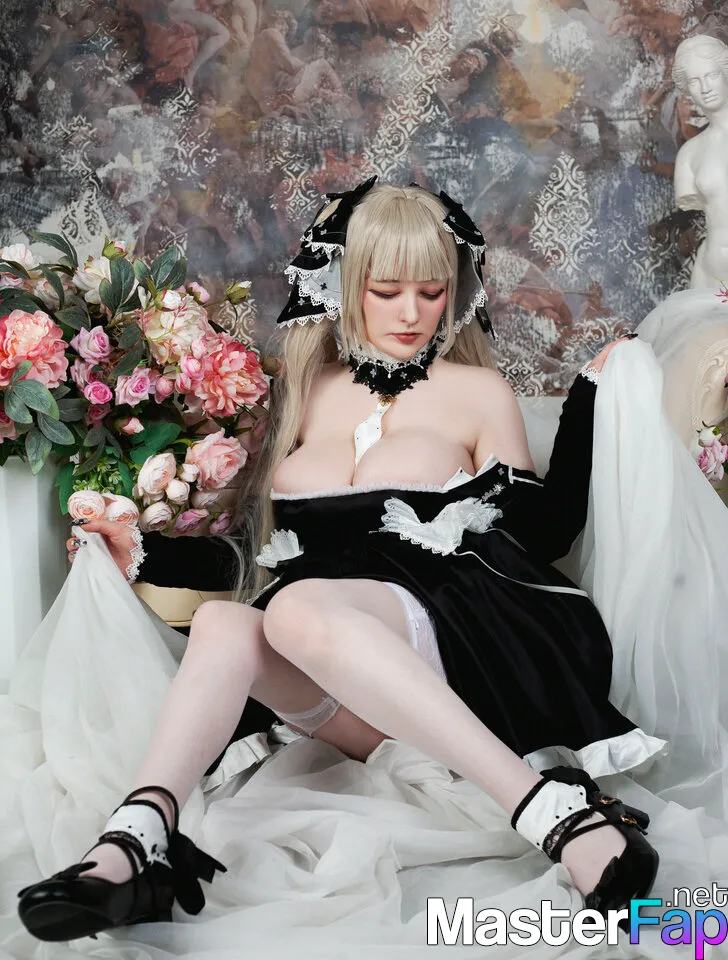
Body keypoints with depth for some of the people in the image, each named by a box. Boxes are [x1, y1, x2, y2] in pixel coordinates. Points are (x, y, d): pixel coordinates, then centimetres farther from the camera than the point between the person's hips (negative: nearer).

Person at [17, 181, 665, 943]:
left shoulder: (477, 392, 11)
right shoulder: (301, 391, 18)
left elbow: (543, 536, 6)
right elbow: (259, 540, 22)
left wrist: (589, 395, 4)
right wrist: (144, 558, 10)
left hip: (444, 638, -3)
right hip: (337, 703, 3)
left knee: (299, 609, -34)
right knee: (221, 622, -27)